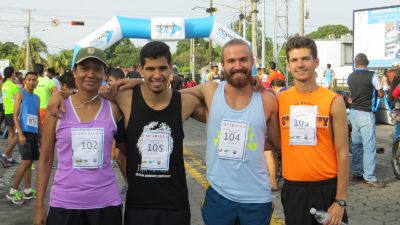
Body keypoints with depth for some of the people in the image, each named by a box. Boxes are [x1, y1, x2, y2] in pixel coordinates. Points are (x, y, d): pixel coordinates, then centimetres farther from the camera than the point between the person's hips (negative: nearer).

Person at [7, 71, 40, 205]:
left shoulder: (37, 98, 17)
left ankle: (28, 191, 13)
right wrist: (20, 134, -18)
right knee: (26, 161, -13)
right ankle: (13, 191, -6)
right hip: (24, 132, -7)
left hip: (34, 133, 7)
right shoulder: (20, 94, -2)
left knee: (29, 162, 8)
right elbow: (15, 115, -9)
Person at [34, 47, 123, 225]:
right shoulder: (57, 110, -1)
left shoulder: (113, 110, 0)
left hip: (106, 203, 1)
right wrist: (39, 205, 1)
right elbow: (45, 160, 4)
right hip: (64, 203, 0)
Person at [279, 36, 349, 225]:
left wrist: (341, 200, -9)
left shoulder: (333, 101, -7)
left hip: (327, 187, -2)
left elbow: (342, 153, -7)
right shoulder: (280, 100, 1)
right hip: (292, 188, 2)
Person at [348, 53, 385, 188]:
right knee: (369, 146, -4)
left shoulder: (350, 77, 6)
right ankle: (369, 177, -3)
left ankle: (356, 173, 20)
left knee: (356, 144, 13)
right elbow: (381, 94, -4)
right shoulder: (372, 75, -12)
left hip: (353, 112, 7)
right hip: (366, 113, -7)